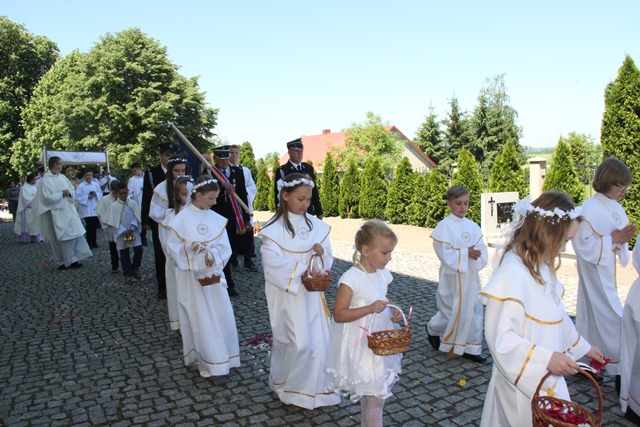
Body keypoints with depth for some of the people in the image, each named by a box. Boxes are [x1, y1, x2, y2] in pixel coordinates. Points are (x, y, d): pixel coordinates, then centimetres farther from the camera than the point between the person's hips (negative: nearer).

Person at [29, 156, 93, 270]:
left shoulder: (63, 177, 9)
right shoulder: (46, 180, -11)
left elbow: (73, 190, 13)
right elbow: (47, 197, -17)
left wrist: (69, 193, -8)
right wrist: (62, 193, -14)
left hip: (69, 211, 7)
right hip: (56, 213, -6)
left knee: (74, 235, 4)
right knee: (59, 239, 1)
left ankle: (73, 259, 11)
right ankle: (62, 262, 10)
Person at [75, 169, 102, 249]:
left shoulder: (96, 185, 5)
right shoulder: (80, 186, -6)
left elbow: (101, 194, 9)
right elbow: (78, 197, -9)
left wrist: (96, 194, -10)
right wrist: (87, 197, -17)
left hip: (95, 209, 4)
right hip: (86, 210, -4)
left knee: (95, 226, 9)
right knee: (89, 226, -4)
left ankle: (94, 242, 21)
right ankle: (89, 243, 6)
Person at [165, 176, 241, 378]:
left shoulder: (216, 219, -1)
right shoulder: (181, 219, -10)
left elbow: (224, 247, -2)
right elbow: (173, 247, -8)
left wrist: (213, 254, -22)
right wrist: (190, 247, -25)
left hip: (213, 274, 4)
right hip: (192, 278, -3)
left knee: (222, 317, 8)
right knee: (200, 319, 5)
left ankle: (222, 357, 27)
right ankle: (206, 361, 20)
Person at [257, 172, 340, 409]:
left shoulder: (316, 225, 3)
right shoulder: (274, 229, -11)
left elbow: (327, 259, 5)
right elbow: (273, 263, -19)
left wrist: (322, 253, -18)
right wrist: (302, 271, -24)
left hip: (312, 294, 5)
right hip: (287, 294, -5)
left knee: (319, 341, 7)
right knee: (298, 343, -2)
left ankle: (316, 388, 28)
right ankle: (283, 384, 25)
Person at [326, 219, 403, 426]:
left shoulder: (383, 274, 0)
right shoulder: (351, 279, -23)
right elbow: (338, 315, -22)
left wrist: (393, 310, -4)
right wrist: (369, 309, -31)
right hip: (361, 346, -7)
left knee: (370, 393, 23)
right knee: (376, 397, 2)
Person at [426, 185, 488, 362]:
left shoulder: (473, 226, 5)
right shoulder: (444, 226, -11)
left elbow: (482, 249, 0)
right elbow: (444, 253, -16)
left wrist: (476, 256, -20)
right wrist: (465, 253, -23)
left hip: (471, 276, 5)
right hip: (453, 277, -5)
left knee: (474, 311, 8)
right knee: (452, 312, 3)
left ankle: (470, 348, 22)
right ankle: (433, 329, 33)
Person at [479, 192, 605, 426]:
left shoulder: (542, 268, 2)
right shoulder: (512, 273, -26)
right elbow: (500, 337, -26)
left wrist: (583, 347, 24)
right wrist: (546, 358, -26)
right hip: (523, 381, -8)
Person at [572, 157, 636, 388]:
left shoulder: (616, 209, 7)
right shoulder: (589, 209, -19)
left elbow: (619, 242, 15)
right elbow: (582, 244, -22)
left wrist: (624, 239, -6)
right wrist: (613, 239, -22)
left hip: (608, 272, 8)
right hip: (595, 272, -8)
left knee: (592, 317, 16)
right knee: (611, 318, -4)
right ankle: (621, 373, 8)